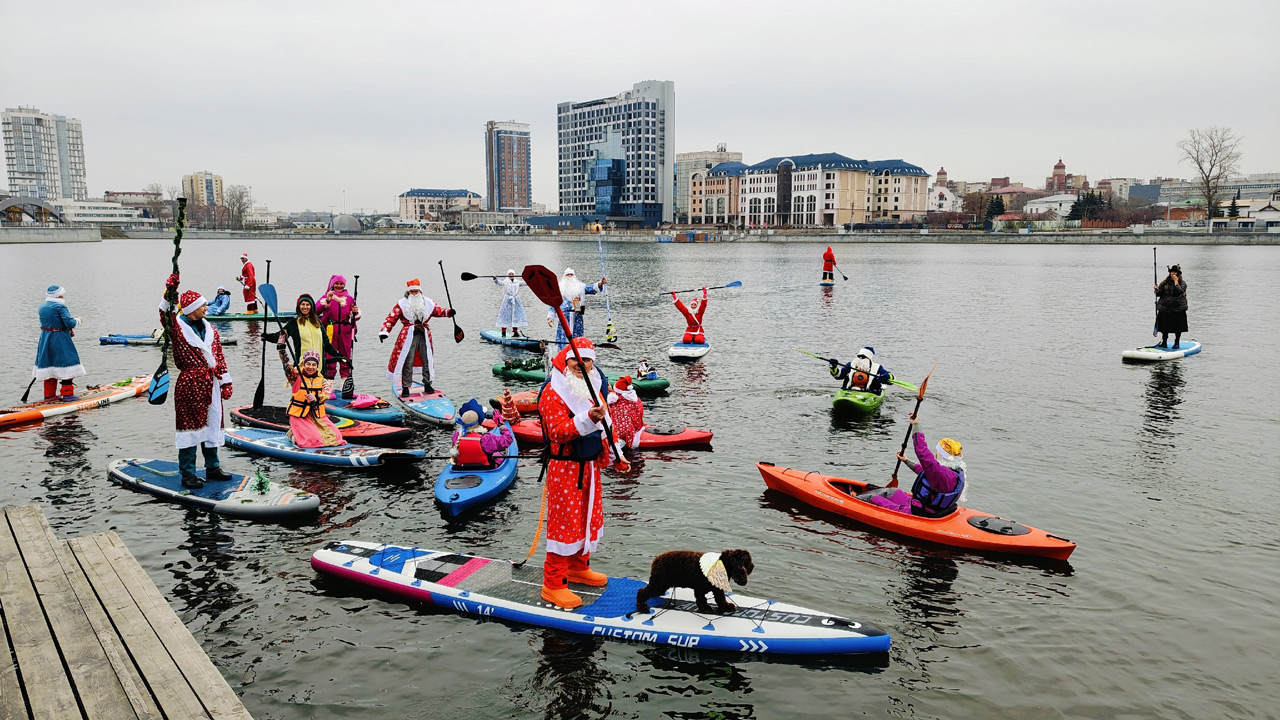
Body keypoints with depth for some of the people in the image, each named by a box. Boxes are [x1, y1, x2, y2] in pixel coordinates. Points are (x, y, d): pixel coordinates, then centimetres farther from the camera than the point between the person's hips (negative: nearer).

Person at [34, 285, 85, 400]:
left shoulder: (42, 307, 10)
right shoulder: (60, 307, -14)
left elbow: (46, 323, 12)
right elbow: (70, 322, -21)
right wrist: (77, 320, 0)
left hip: (45, 340, 8)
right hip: (60, 340, -8)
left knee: (49, 365, 14)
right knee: (67, 363, -1)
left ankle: (49, 394, 20)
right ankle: (67, 393, -3)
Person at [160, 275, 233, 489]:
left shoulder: (211, 329, 11)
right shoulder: (178, 328, -5)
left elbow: (219, 356, 13)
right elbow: (166, 315, -26)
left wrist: (225, 382, 9)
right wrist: (170, 289, -37)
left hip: (211, 384, 6)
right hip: (189, 385, -6)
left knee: (212, 424, 13)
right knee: (190, 425, 0)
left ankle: (212, 467, 26)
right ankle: (188, 474, 8)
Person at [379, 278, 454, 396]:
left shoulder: (428, 303, 9)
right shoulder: (402, 304, -1)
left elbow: (438, 310, 19)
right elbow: (391, 318, -5)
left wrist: (448, 312, -2)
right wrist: (384, 331, -16)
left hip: (424, 334, 3)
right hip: (408, 335, -3)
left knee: (427, 360, 7)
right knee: (407, 362, -3)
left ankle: (427, 384, 22)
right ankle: (405, 387, 5)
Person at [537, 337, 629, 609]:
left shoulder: (595, 388, 11)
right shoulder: (553, 392, -15)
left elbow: (605, 426, 23)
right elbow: (558, 433, -26)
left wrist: (615, 455, 20)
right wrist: (588, 418, -38)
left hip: (591, 465, 8)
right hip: (565, 468, -8)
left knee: (590, 518, 18)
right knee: (564, 523, -5)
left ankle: (579, 567, 38)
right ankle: (554, 584, 5)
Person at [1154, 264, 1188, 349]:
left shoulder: (1182, 283, -1)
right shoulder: (1165, 282, 7)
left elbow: (1180, 292, -20)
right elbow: (1159, 294, 8)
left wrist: (1176, 282, -17)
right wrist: (1157, 289, -13)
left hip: (1178, 308, -3)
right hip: (1165, 308, 3)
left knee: (1178, 327, 4)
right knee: (1164, 326, 6)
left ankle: (1177, 343, 16)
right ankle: (1164, 342, 17)